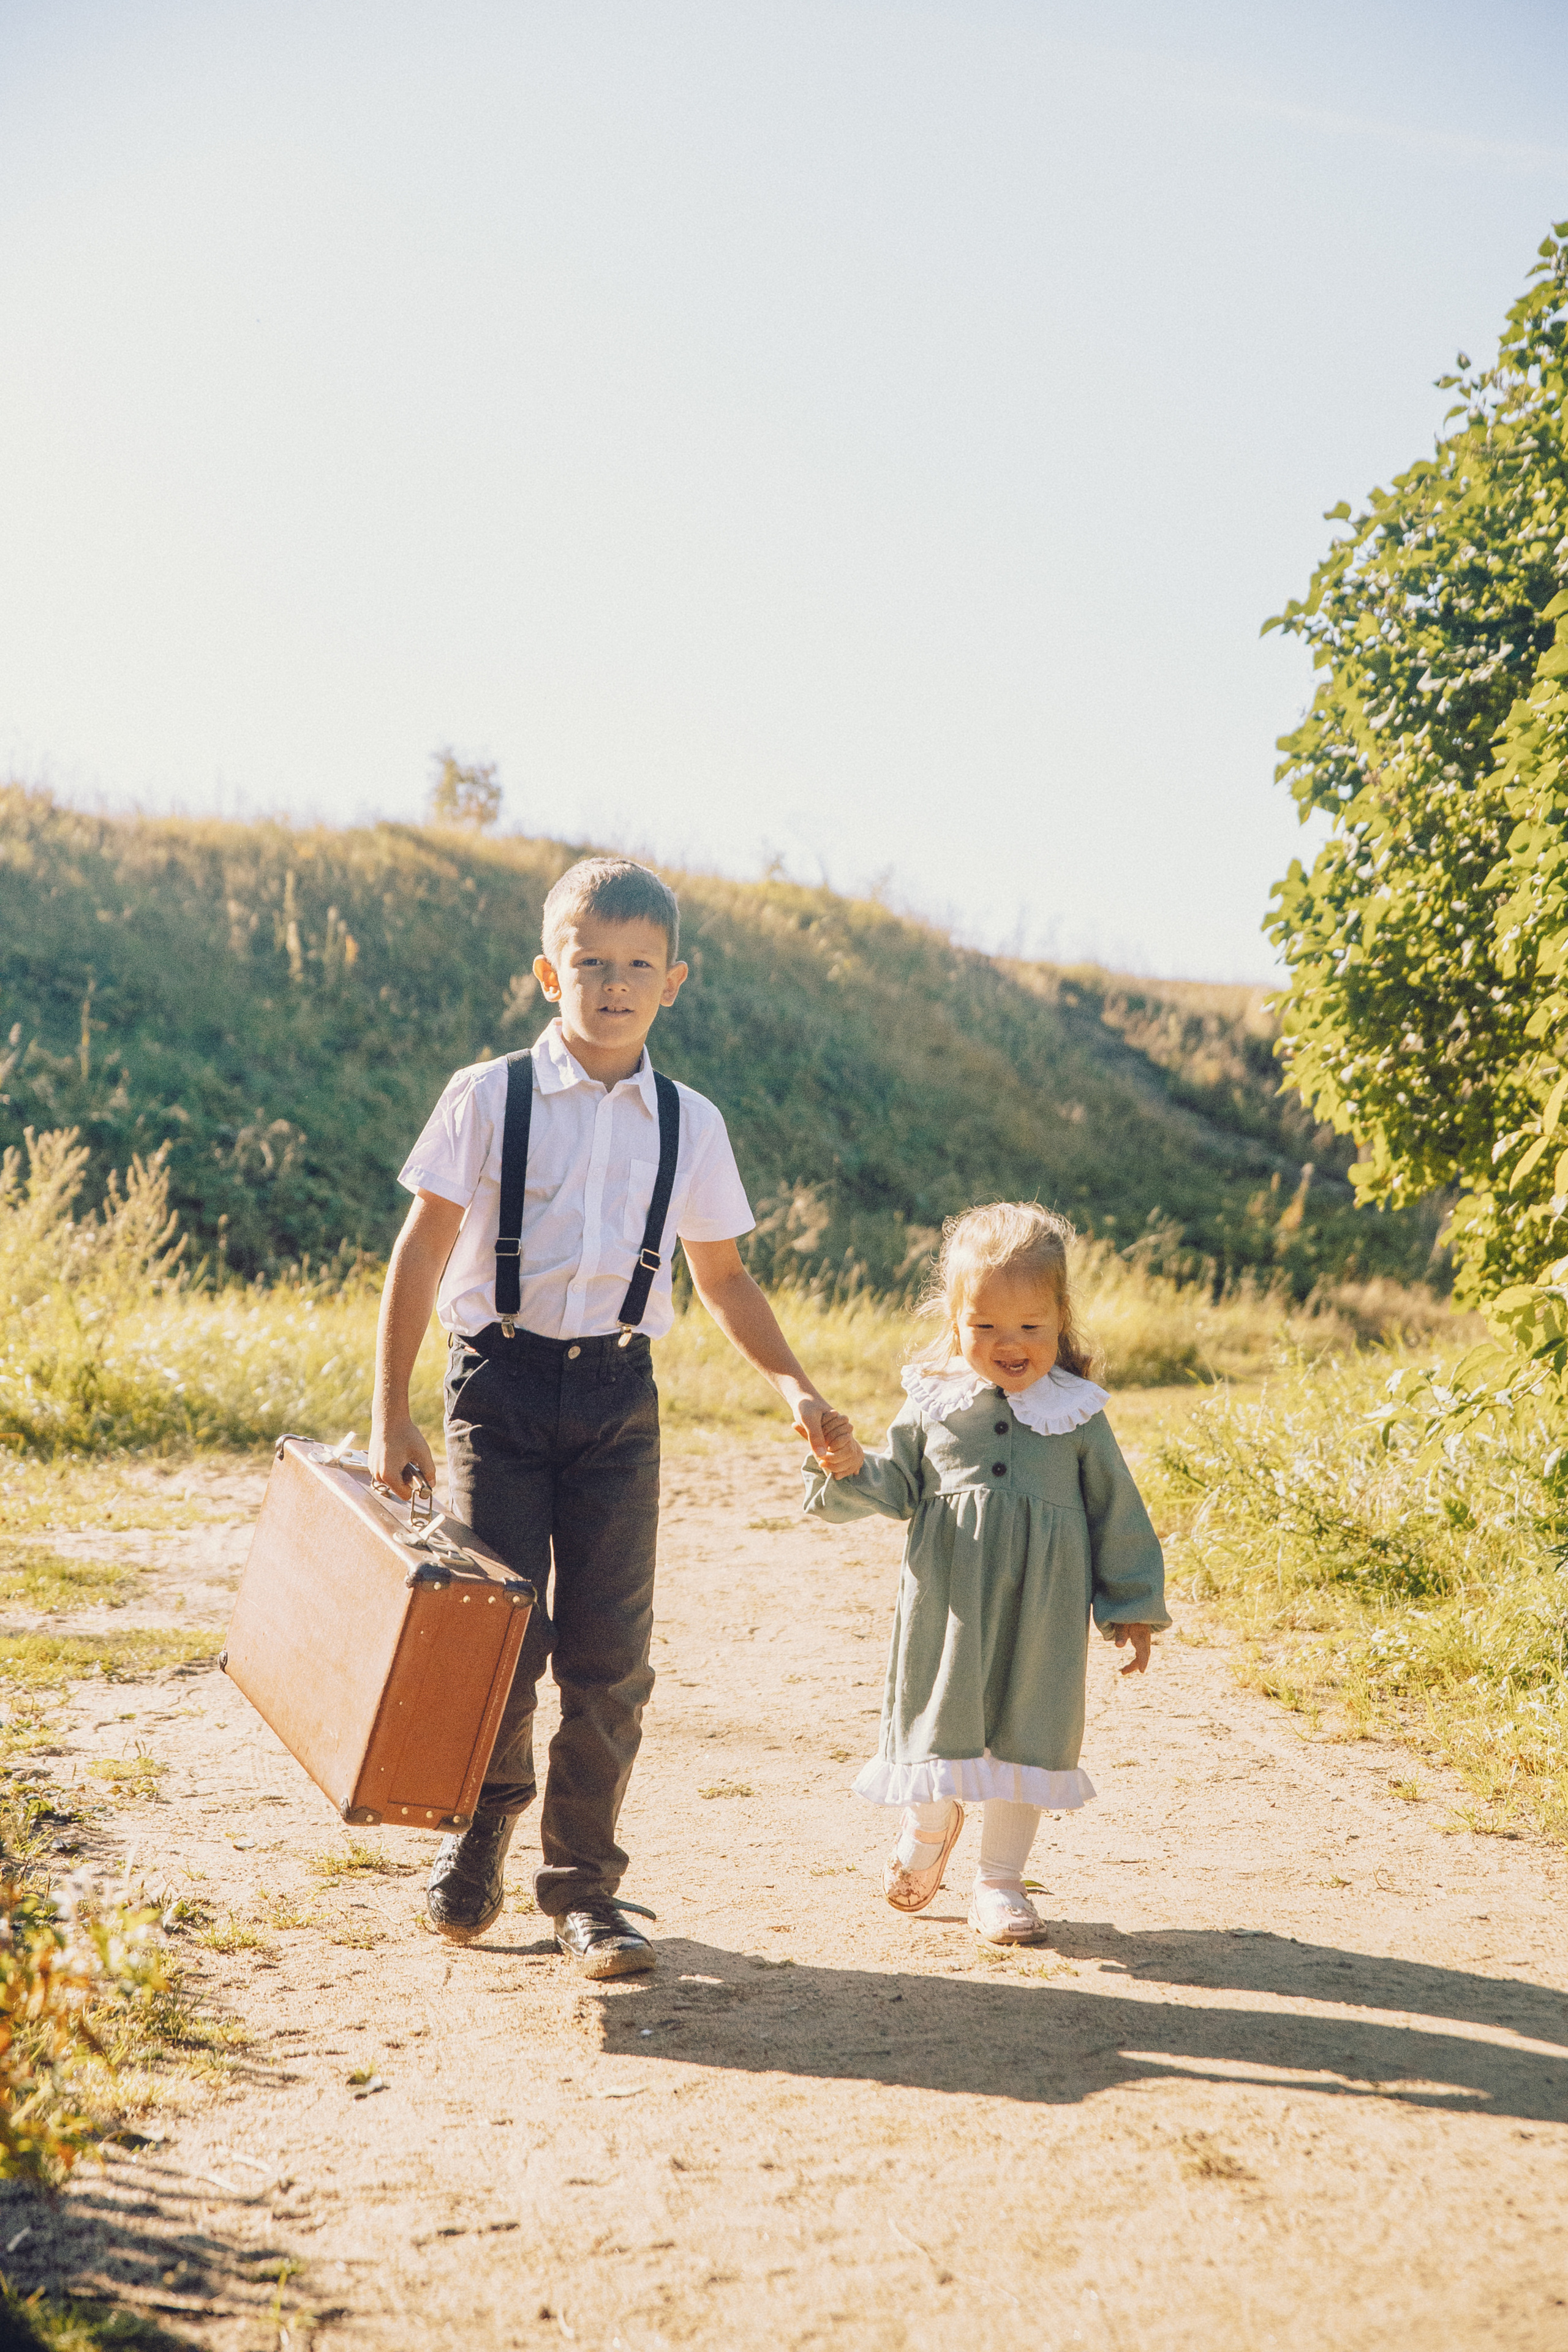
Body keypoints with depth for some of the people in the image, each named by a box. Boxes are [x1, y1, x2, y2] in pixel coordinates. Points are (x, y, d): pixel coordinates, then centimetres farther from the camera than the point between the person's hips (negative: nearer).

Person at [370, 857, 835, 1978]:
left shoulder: (689, 1125, 7)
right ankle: (483, 1824, 27)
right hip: (501, 1377, -2)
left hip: (618, 1388, 2)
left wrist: (792, 1381, 2)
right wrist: (391, 1414, -4)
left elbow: (722, 1275, 16)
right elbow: (422, 1252, 0)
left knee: (610, 1651, 1)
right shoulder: (487, 1097, -1)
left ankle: (584, 1883, 17)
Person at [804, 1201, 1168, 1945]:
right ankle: (929, 1829, 38)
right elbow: (896, 1487, 8)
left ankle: (1000, 1878, 21)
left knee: (1027, 1733, 6)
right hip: (948, 1604, 0)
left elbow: (1116, 1514, 5)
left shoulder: (1077, 1415, -1)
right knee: (941, 1721, 8)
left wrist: (1132, 1606, 6)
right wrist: (850, 1470, -13)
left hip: (1042, 1612, 0)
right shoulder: (933, 1406, 0)